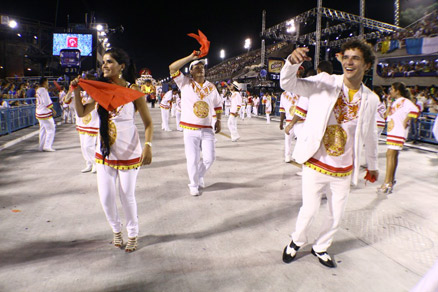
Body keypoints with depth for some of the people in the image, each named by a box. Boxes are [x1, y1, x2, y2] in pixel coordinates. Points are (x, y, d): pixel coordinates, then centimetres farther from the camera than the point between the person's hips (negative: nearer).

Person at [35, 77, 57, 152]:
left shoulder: (38, 90, 14)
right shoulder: (43, 90, -15)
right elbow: (47, 102, -19)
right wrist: (53, 110, -11)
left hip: (39, 112, 10)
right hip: (45, 113, -10)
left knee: (43, 130, 14)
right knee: (51, 129, -5)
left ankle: (41, 146, 18)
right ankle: (47, 146, -8)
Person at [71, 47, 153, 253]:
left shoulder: (133, 90, -8)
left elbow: (148, 123, -9)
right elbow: (82, 113, 5)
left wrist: (148, 146, -21)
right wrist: (76, 91, -7)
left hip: (129, 153, -4)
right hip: (104, 151, 4)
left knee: (127, 196, 5)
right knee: (106, 196, 8)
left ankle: (133, 234, 28)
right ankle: (116, 229, 35)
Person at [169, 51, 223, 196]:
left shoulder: (211, 86, 11)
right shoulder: (185, 83, 1)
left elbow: (218, 105, 21)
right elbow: (172, 68, -12)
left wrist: (218, 121, 10)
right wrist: (191, 57, -12)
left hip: (207, 129, 3)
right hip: (190, 130, -3)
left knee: (209, 158, 4)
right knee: (193, 159, 1)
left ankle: (200, 176, 34)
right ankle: (194, 185, 23)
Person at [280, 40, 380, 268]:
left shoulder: (370, 99, 0)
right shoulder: (325, 82, -8)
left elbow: (370, 135, 13)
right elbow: (288, 84, -17)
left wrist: (373, 165, 24)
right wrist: (292, 62, -38)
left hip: (344, 172, 4)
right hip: (316, 166, -3)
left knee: (336, 217, 16)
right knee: (309, 211, 5)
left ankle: (320, 248, 44)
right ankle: (297, 242, 37)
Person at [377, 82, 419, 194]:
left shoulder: (404, 101, -10)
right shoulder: (395, 102, 17)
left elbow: (415, 110, -25)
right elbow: (387, 115, 14)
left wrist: (405, 122, -19)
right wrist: (389, 104, 9)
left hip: (398, 132, -9)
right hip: (392, 131, 9)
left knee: (390, 154, -13)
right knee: (394, 155, 14)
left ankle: (387, 184, -12)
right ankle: (392, 179, 24)